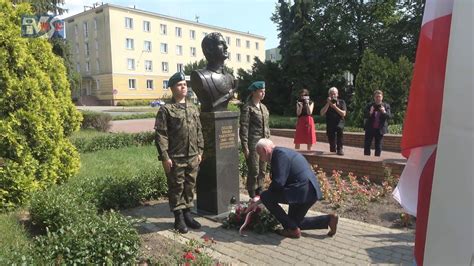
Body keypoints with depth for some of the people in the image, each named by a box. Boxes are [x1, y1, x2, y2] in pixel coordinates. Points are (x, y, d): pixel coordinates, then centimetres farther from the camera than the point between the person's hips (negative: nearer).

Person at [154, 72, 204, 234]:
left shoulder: (193, 108, 11)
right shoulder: (166, 110, -7)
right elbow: (160, 135, -11)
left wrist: (199, 151, 10)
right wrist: (164, 156, -15)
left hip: (193, 157, 5)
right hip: (175, 158, -5)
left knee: (190, 187, 14)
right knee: (176, 188, 5)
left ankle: (187, 214, 28)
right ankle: (179, 218, 18)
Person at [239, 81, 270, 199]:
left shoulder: (264, 107, 15)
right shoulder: (247, 108, -7)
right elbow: (244, 128, -11)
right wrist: (245, 147, -15)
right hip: (253, 144, -7)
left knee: (262, 171, 12)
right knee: (254, 171, -2)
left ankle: (259, 193, 25)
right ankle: (252, 196, 12)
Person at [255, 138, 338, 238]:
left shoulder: (279, 153, -14)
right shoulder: (283, 152, 17)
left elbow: (279, 182, -22)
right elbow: (281, 180, 21)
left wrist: (263, 196, -5)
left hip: (303, 191, -11)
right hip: (310, 191, 11)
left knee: (265, 197, -9)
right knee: (295, 221, 24)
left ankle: (292, 229, -2)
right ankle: (329, 219, 17)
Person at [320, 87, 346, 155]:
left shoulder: (341, 102, 5)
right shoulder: (327, 102, 10)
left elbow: (343, 114, -8)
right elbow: (322, 114, -4)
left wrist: (334, 106, -14)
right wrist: (328, 104, -10)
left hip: (339, 124, -2)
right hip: (330, 125, 2)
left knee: (339, 129, -36)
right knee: (332, 144, 1)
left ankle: (340, 148, -23)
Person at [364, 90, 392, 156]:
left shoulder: (386, 106, 4)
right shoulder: (370, 106, 4)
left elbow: (389, 116, -6)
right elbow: (365, 116, -4)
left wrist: (384, 112, -25)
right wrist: (370, 113, -23)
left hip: (380, 129, 0)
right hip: (370, 129, 0)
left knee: (378, 146, 5)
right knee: (367, 145, 1)